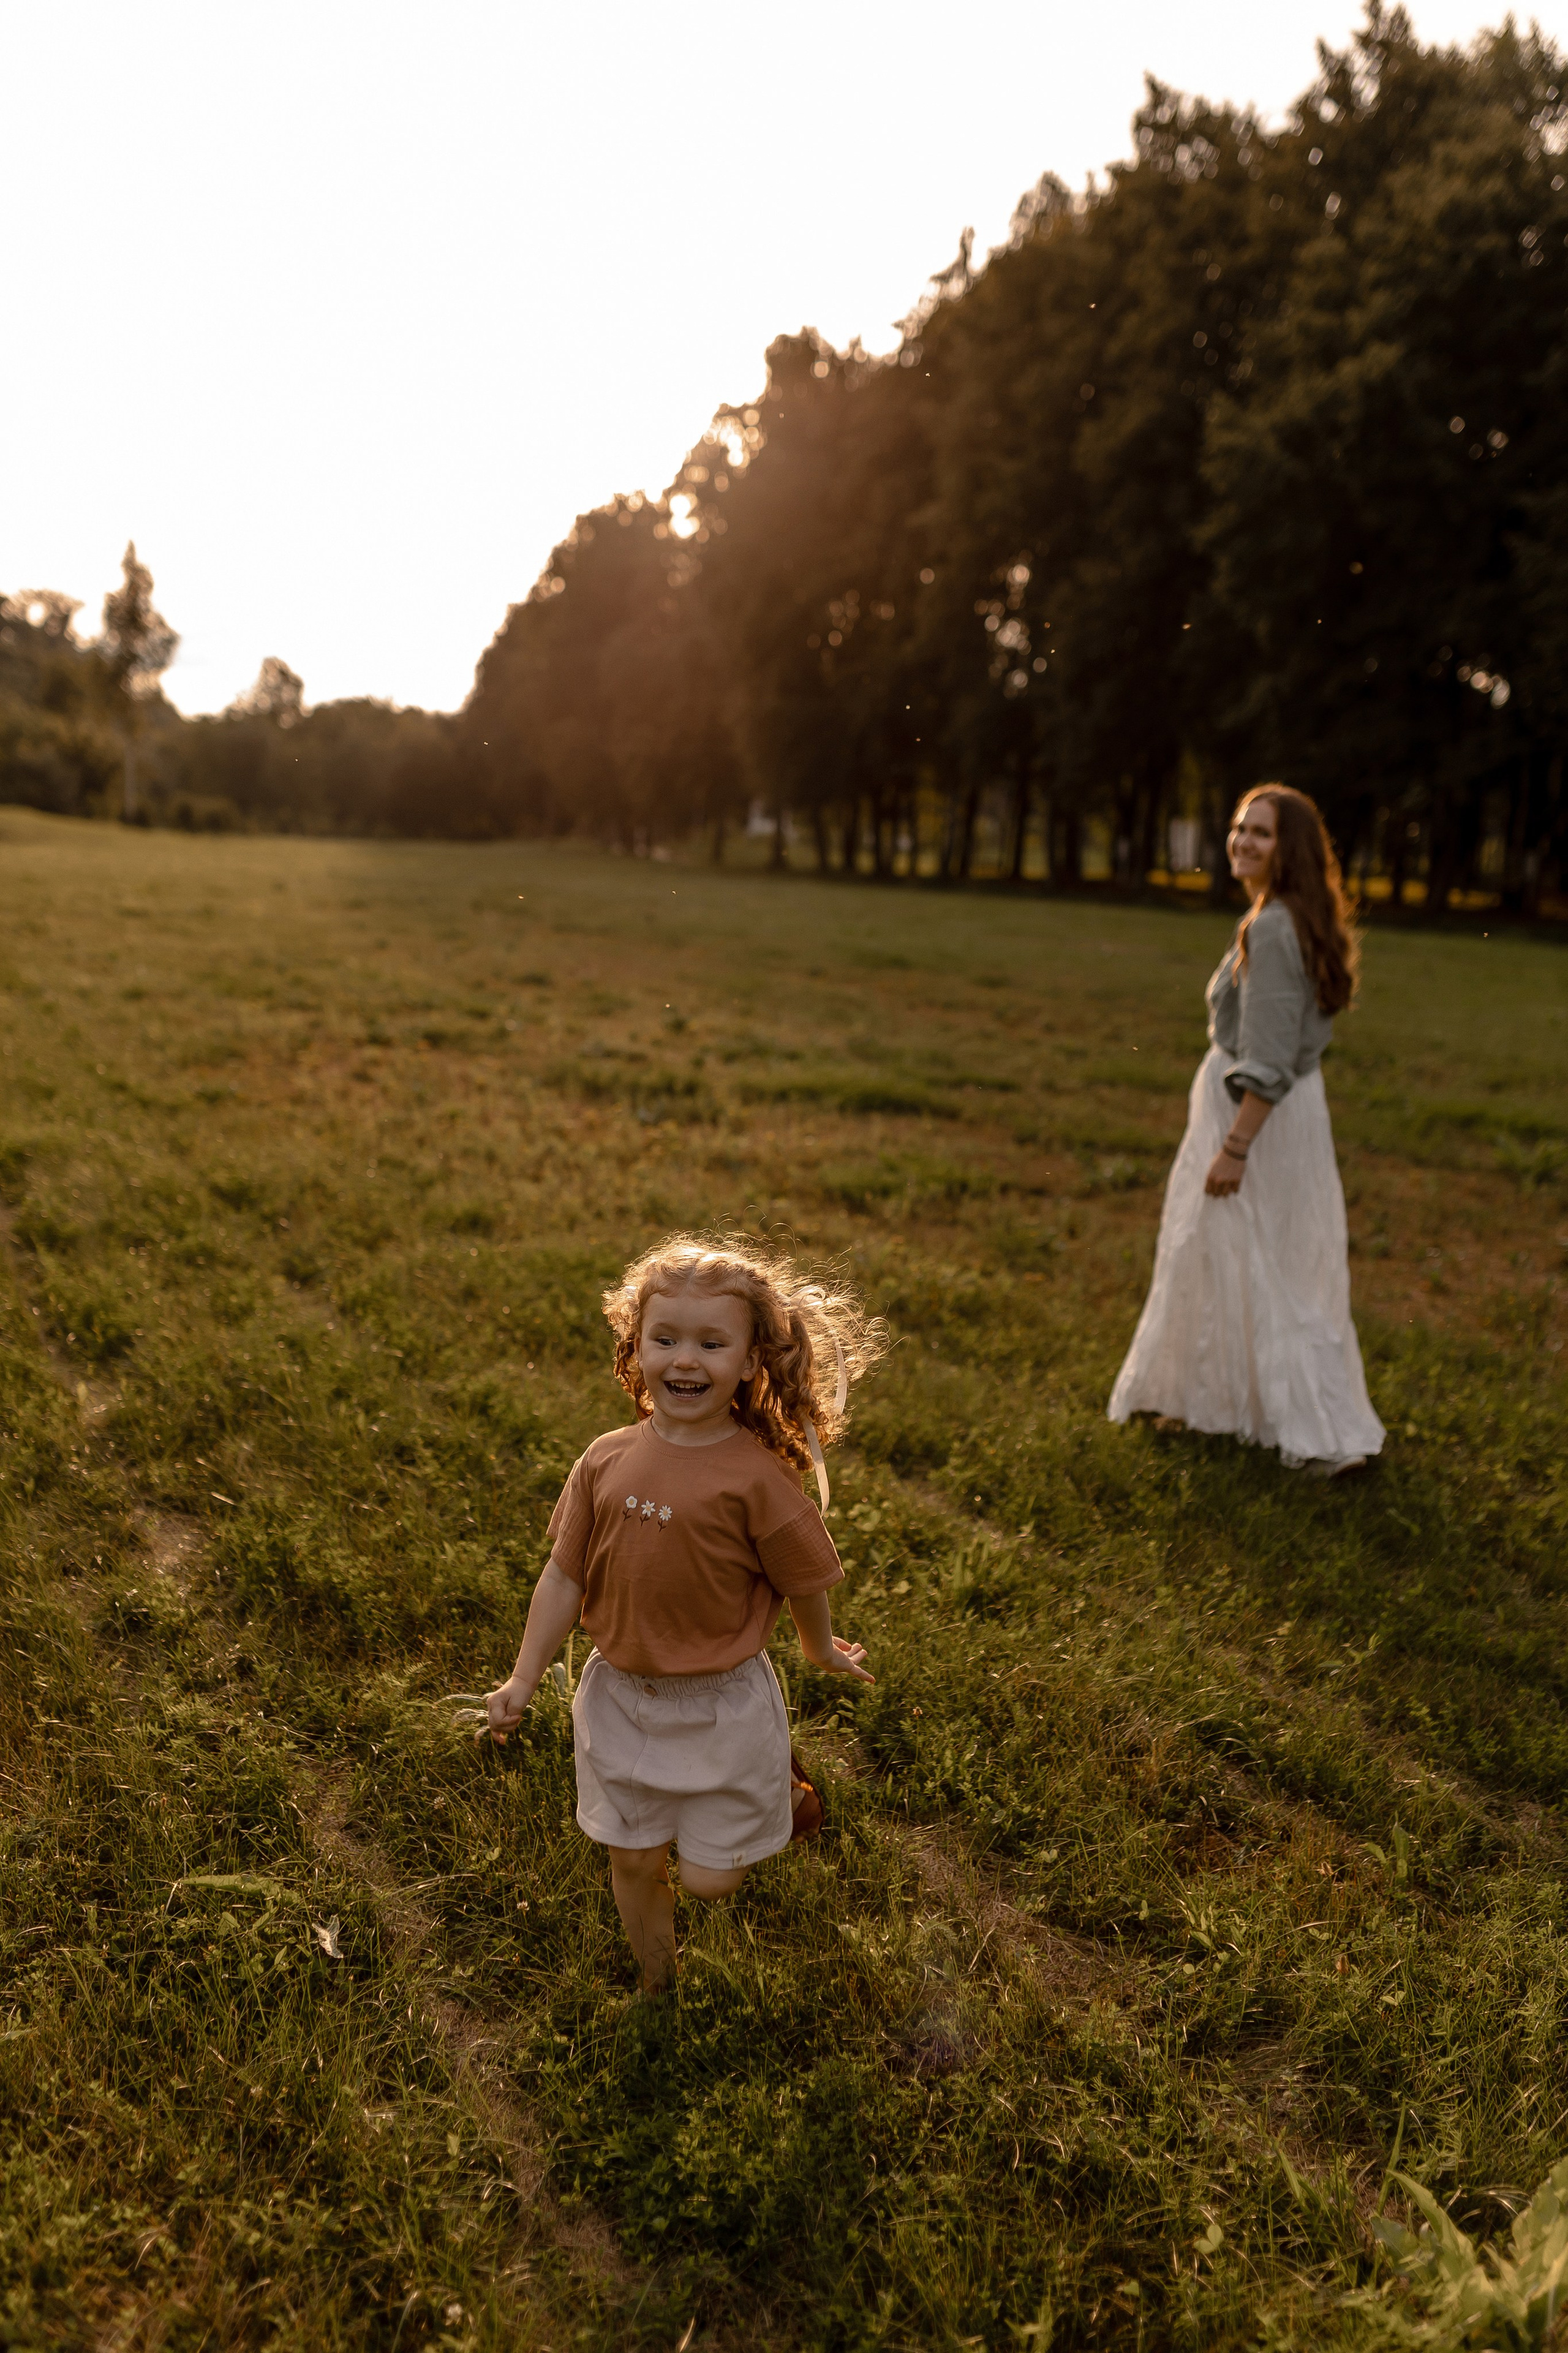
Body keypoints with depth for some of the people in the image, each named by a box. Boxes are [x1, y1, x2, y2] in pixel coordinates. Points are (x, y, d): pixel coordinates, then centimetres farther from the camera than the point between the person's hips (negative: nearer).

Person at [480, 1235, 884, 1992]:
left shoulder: (756, 1477, -22)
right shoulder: (607, 1461, -9)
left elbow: (803, 1582, -7)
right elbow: (564, 1578, -1)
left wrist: (822, 1650, 8)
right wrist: (521, 1682, 0)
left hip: (720, 1704, -4)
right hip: (621, 1695, 4)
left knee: (709, 1877, 7)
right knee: (632, 1859, 17)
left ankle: (784, 1792, 36)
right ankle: (657, 1988, 45)